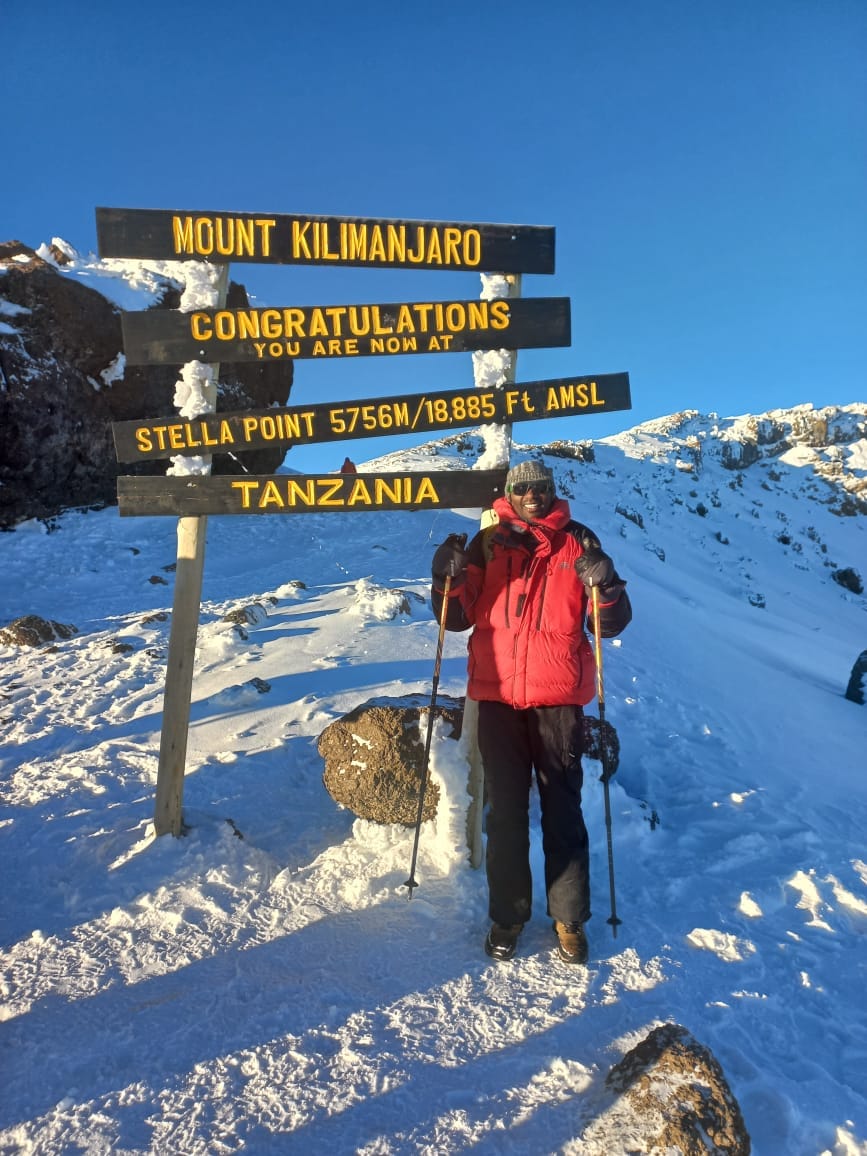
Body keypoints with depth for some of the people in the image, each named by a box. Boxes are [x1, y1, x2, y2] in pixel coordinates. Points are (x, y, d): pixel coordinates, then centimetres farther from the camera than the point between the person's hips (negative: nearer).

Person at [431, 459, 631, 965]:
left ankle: (570, 920, 22)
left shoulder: (578, 543, 2)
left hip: (559, 700, -1)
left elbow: (613, 624, 0)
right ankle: (507, 917, 22)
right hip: (499, 699, 1)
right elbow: (457, 618, 6)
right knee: (505, 815, 7)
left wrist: (605, 584, -20)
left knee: (563, 813, 7)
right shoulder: (488, 543, 6)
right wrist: (449, 578, -13)